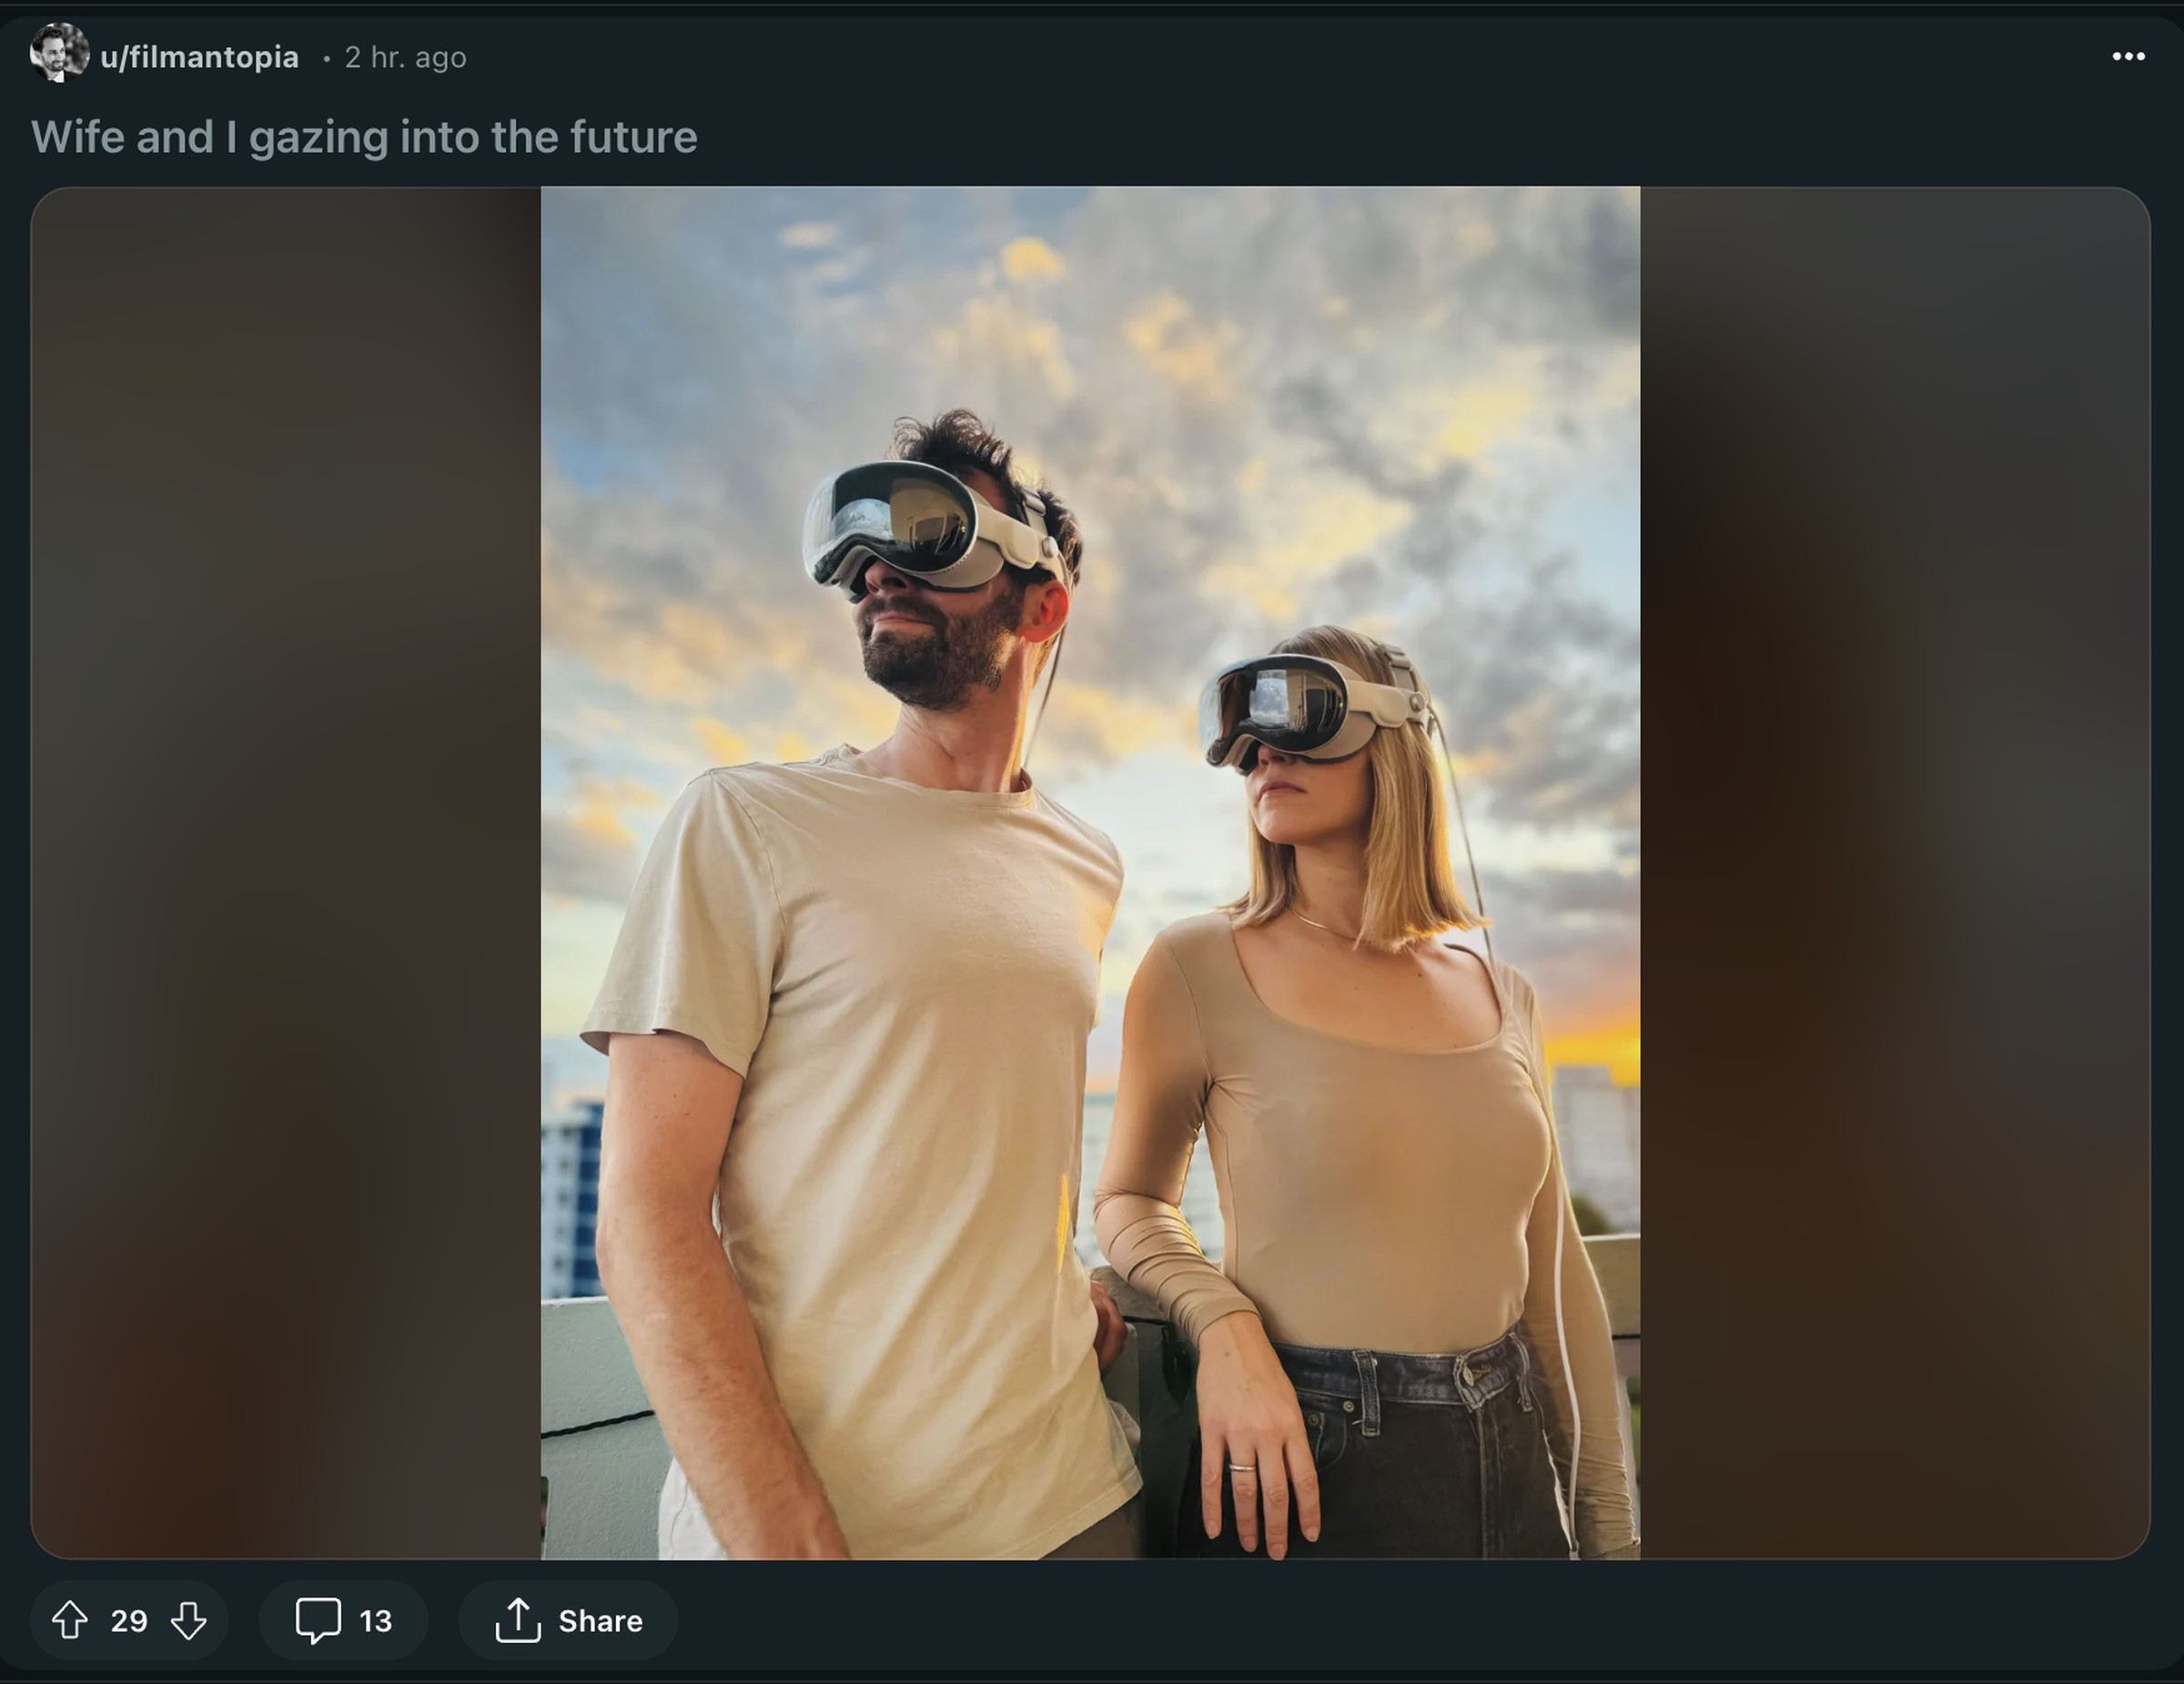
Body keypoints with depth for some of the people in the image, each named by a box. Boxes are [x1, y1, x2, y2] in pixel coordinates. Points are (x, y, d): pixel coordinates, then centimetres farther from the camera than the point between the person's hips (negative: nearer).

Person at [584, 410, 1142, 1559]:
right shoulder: (747, 822, -9)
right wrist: (787, 1536, -20)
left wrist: (1073, 1286, 4)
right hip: (795, 1514, -4)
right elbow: (646, 1214, -14)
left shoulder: (1086, 869, 5)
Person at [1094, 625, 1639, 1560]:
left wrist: (1608, 1514, 8)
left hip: (1510, 1464, 4)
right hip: (1299, 1472, -4)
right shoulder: (1197, 966, -9)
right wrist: (1224, 1327, -18)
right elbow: (1129, 1198, 1)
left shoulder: (1505, 999, 2)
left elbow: (1553, 1269, 8)